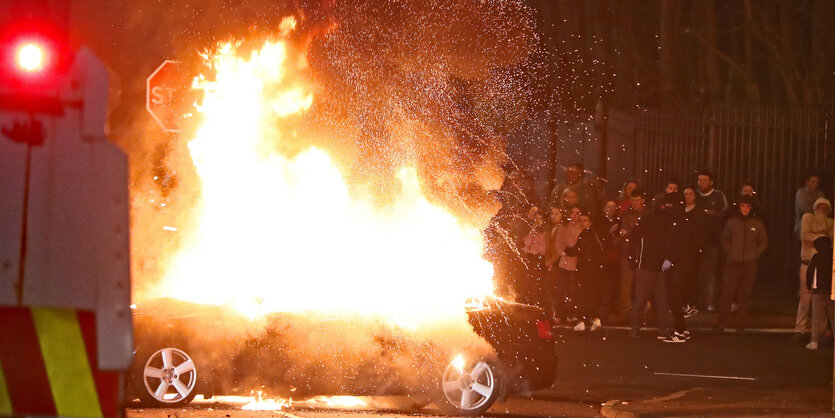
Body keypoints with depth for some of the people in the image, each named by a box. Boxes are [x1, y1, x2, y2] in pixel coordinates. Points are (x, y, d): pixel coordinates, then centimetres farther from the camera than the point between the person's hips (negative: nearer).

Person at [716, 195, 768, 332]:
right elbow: (724, 239, 15)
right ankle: (721, 322, -5)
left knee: (745, 295, 0)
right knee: (728, 293, -6)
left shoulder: (757, 223, 6)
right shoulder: (732, 222, 7)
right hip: (732, 264, 0)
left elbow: (764, 242, 13)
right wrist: (730, 253, 4)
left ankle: (742, 323, 5)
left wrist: (755, 255, 2)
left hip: (749, 264, 0)